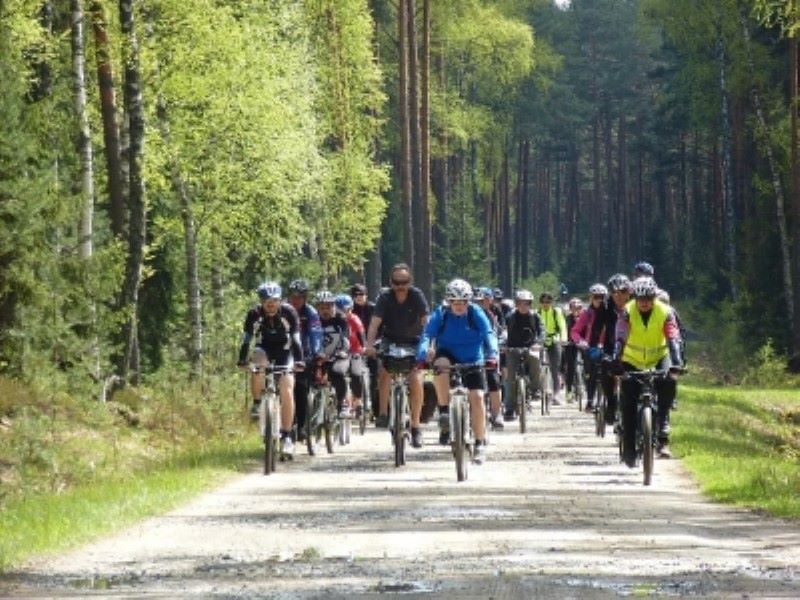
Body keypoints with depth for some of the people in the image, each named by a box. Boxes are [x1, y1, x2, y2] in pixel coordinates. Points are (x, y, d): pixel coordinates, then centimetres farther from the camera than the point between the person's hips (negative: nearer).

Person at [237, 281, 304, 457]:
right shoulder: (254, 314, -21)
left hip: (284, 352, -1)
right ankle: (257, 403, -12)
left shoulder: (288, 312, -23)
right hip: (264, 349, 1)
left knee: (287, 392, -16)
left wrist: (299, 360, -36)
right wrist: (242, 360, -33)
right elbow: (246, 339, -20)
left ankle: (286, 437, -10)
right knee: (258, 366, -36)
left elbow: (296, 338, -24)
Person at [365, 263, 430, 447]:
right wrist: (369, 345, -43)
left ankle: (415, 427, -7)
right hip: (390, 341, 1)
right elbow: (375, 322, -27)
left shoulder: (417, 295, -18)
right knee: (385, 370, -27)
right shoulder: (385, 297, -16)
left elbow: (426, 321, -27)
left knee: (416, 381, -17)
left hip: (413, 342, -1)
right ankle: (383, 414, -14)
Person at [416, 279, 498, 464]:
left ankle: (480, 444, -3)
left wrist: (492, 356, -40)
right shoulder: (441, 315, -11)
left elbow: (489, 335, -21)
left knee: (477, 397, -14)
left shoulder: (477, 314, -11)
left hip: (472, 362, 0)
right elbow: (427, 336, -21)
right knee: (440, 365, -35)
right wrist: (422, 356, -39)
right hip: (448, 356, 0)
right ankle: (444, 412, -25)